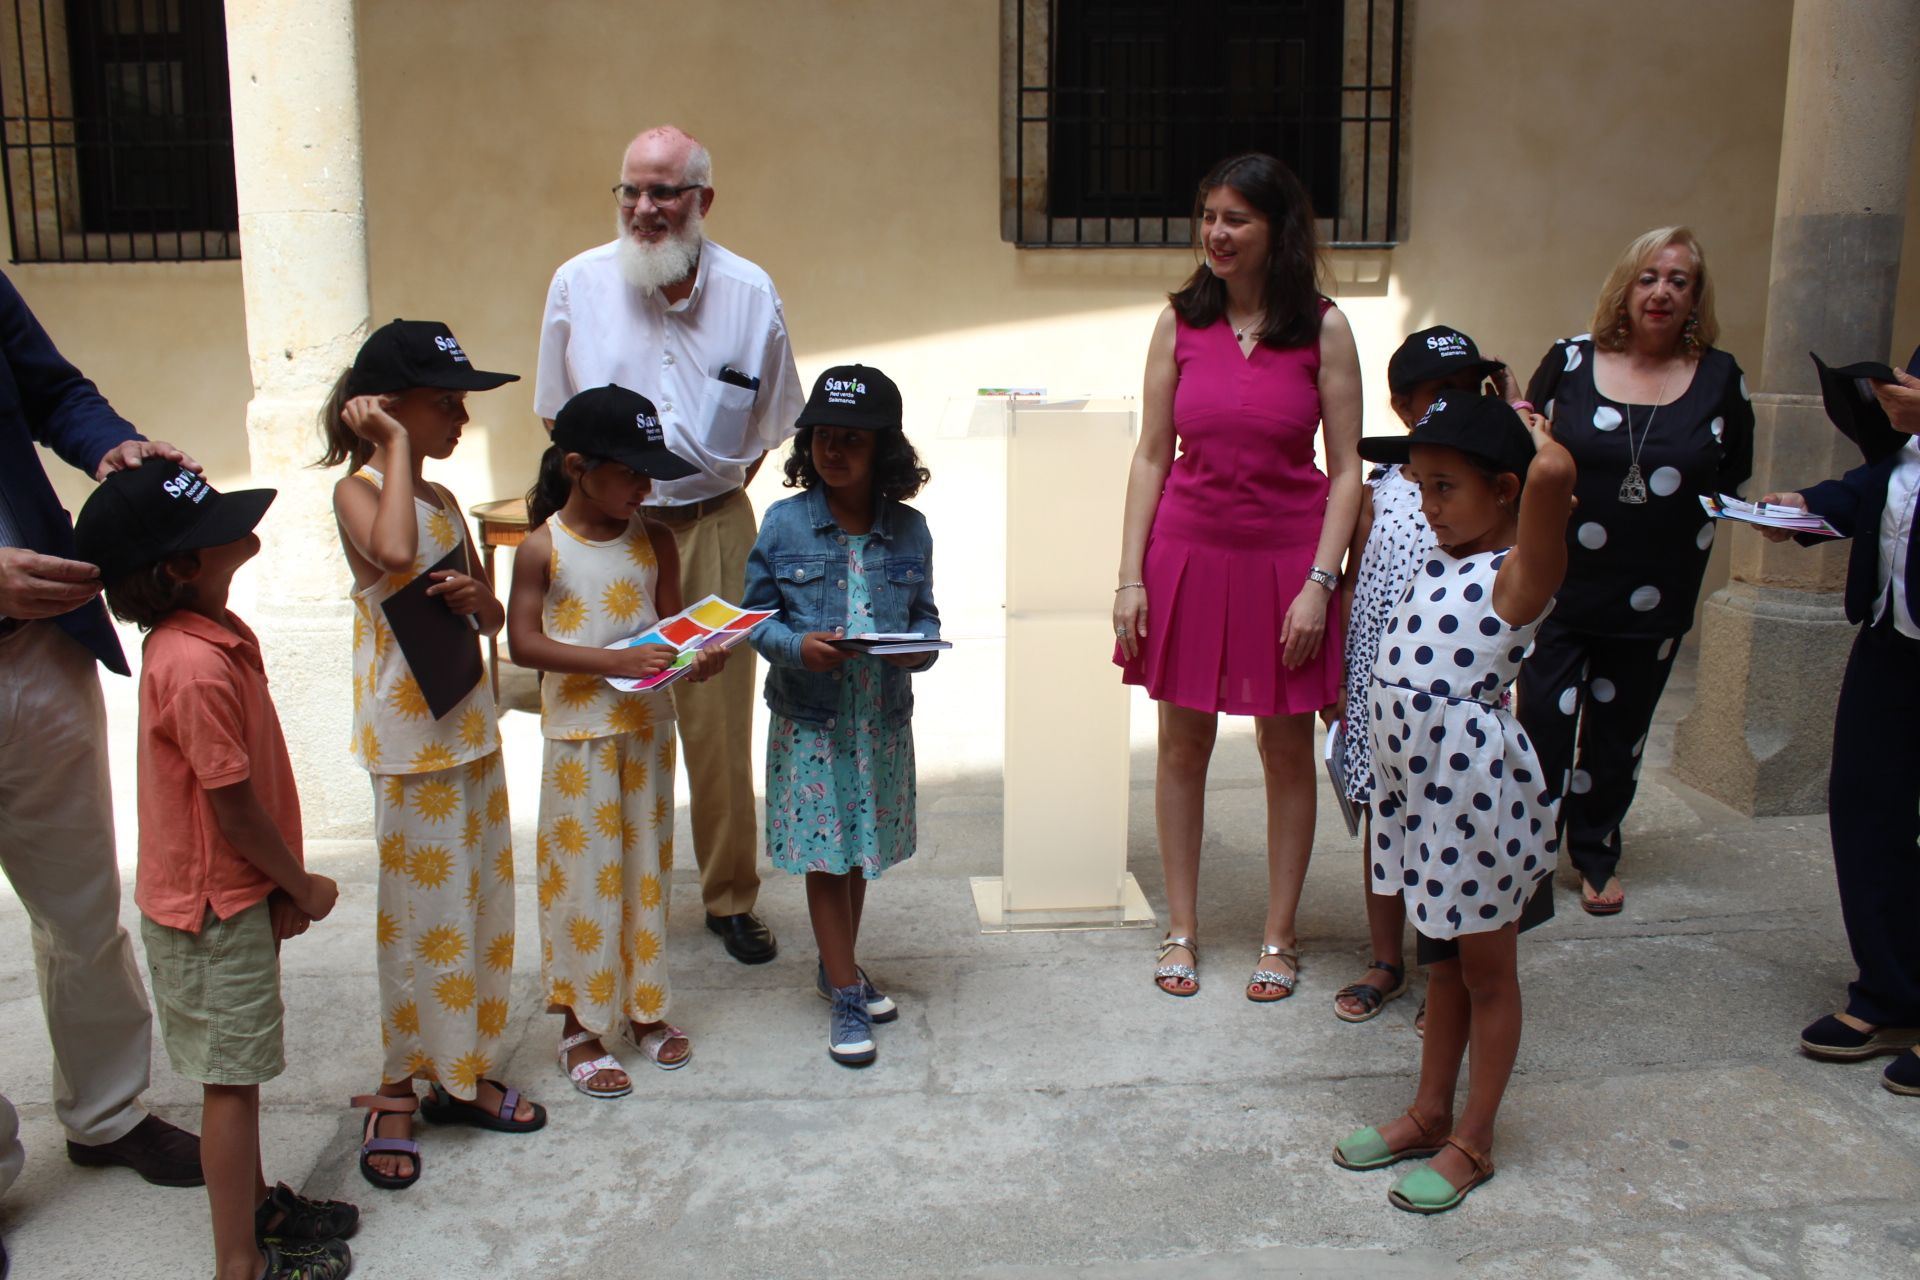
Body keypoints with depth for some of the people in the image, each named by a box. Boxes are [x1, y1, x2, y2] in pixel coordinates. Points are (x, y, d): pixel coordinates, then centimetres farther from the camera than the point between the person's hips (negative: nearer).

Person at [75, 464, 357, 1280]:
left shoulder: (214, 634, 2)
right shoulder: (196, 666, -28)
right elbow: (234, 811, -22)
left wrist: (282, 886, 1)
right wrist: (303, 887, -8)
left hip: (239, 893, 9)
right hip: (214, 906, -9)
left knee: (239, 1067, 22)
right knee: (231, 1075, 4)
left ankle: (254, 1205, 40)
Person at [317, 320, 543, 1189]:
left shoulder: (443, 501, 12)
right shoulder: (360, 491, -10)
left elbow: (493, 619, 17)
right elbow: (394, 551, -35)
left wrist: (475, 595, -7)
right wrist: (394, 445, -22)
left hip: (471, 727, 8)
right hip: (409, 738, -8)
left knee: (481, 906, 13)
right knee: (424, 915, -1)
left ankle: (463, 1073, 27)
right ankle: (398, 1091, 15)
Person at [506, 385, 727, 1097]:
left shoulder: (653, 539, 2)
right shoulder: (543, 548, -10)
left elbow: (670, 623, 5)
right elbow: (524, 642, -14)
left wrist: (695, 658, -17)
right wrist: (614, 661, -24)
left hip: (648, 724, 4)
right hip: (579, 730, -4)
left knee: (646, 867, 13)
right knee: (585, 875, 3)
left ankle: (644, 1010, 29)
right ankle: (581, 1030, 17)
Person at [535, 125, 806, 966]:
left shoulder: (749, 292, 0)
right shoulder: (579, 284, 0)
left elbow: (770, 422, 12)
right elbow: (559, 414, 12)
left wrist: (713, 488, 6)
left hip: (712, 529, 0)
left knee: (720, 721, 4)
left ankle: (731, 897, 19)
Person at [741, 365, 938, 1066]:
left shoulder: (909, 530, -1)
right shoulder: (785, 523, -6)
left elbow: (924, 614, 7)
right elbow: (756, 613, -2)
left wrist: (922, 646, -15)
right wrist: (797, 646, -20)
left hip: (882, 718, 3)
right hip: (809, 719, -2)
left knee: (861, 849, 16)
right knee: (824, 855, 3)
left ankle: (838, 967, 37)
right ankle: (846, 995, 15)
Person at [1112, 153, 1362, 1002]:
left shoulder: (1323, 329, -3)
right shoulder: (1180, 323, 2)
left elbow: (1345, 470, -3)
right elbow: (1151, 457, 2)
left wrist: (1319, 582, -11)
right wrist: (1131, 576, -3)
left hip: (1284, 557, -1)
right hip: (1187, 552, 2)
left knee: (1286, 749, 8)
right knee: (1182, 743, 9)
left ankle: (1279, 937, 23)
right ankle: (1181, 929, 23)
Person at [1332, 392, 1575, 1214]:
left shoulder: (1519, 575, -17)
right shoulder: (1446, 556, 7)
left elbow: (1551, 476, -33)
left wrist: (1537, 437, -16)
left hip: (1476, 782, -8)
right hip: (1414, 776, 8)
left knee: (1486, 968, 9)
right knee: (1441, 959, 21)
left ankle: (1472, 1143, 22)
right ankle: (1430, 1112, 35)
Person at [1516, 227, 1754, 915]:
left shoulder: (1721, 377, 5)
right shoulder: (1570, 361, 1)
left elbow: (1733, 483, 12)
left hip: (1654, 597, 2)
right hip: (1560, 584, -2)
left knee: (1619, 730, 12)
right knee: (1543, 721, -5)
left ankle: (1597, 856, 30)